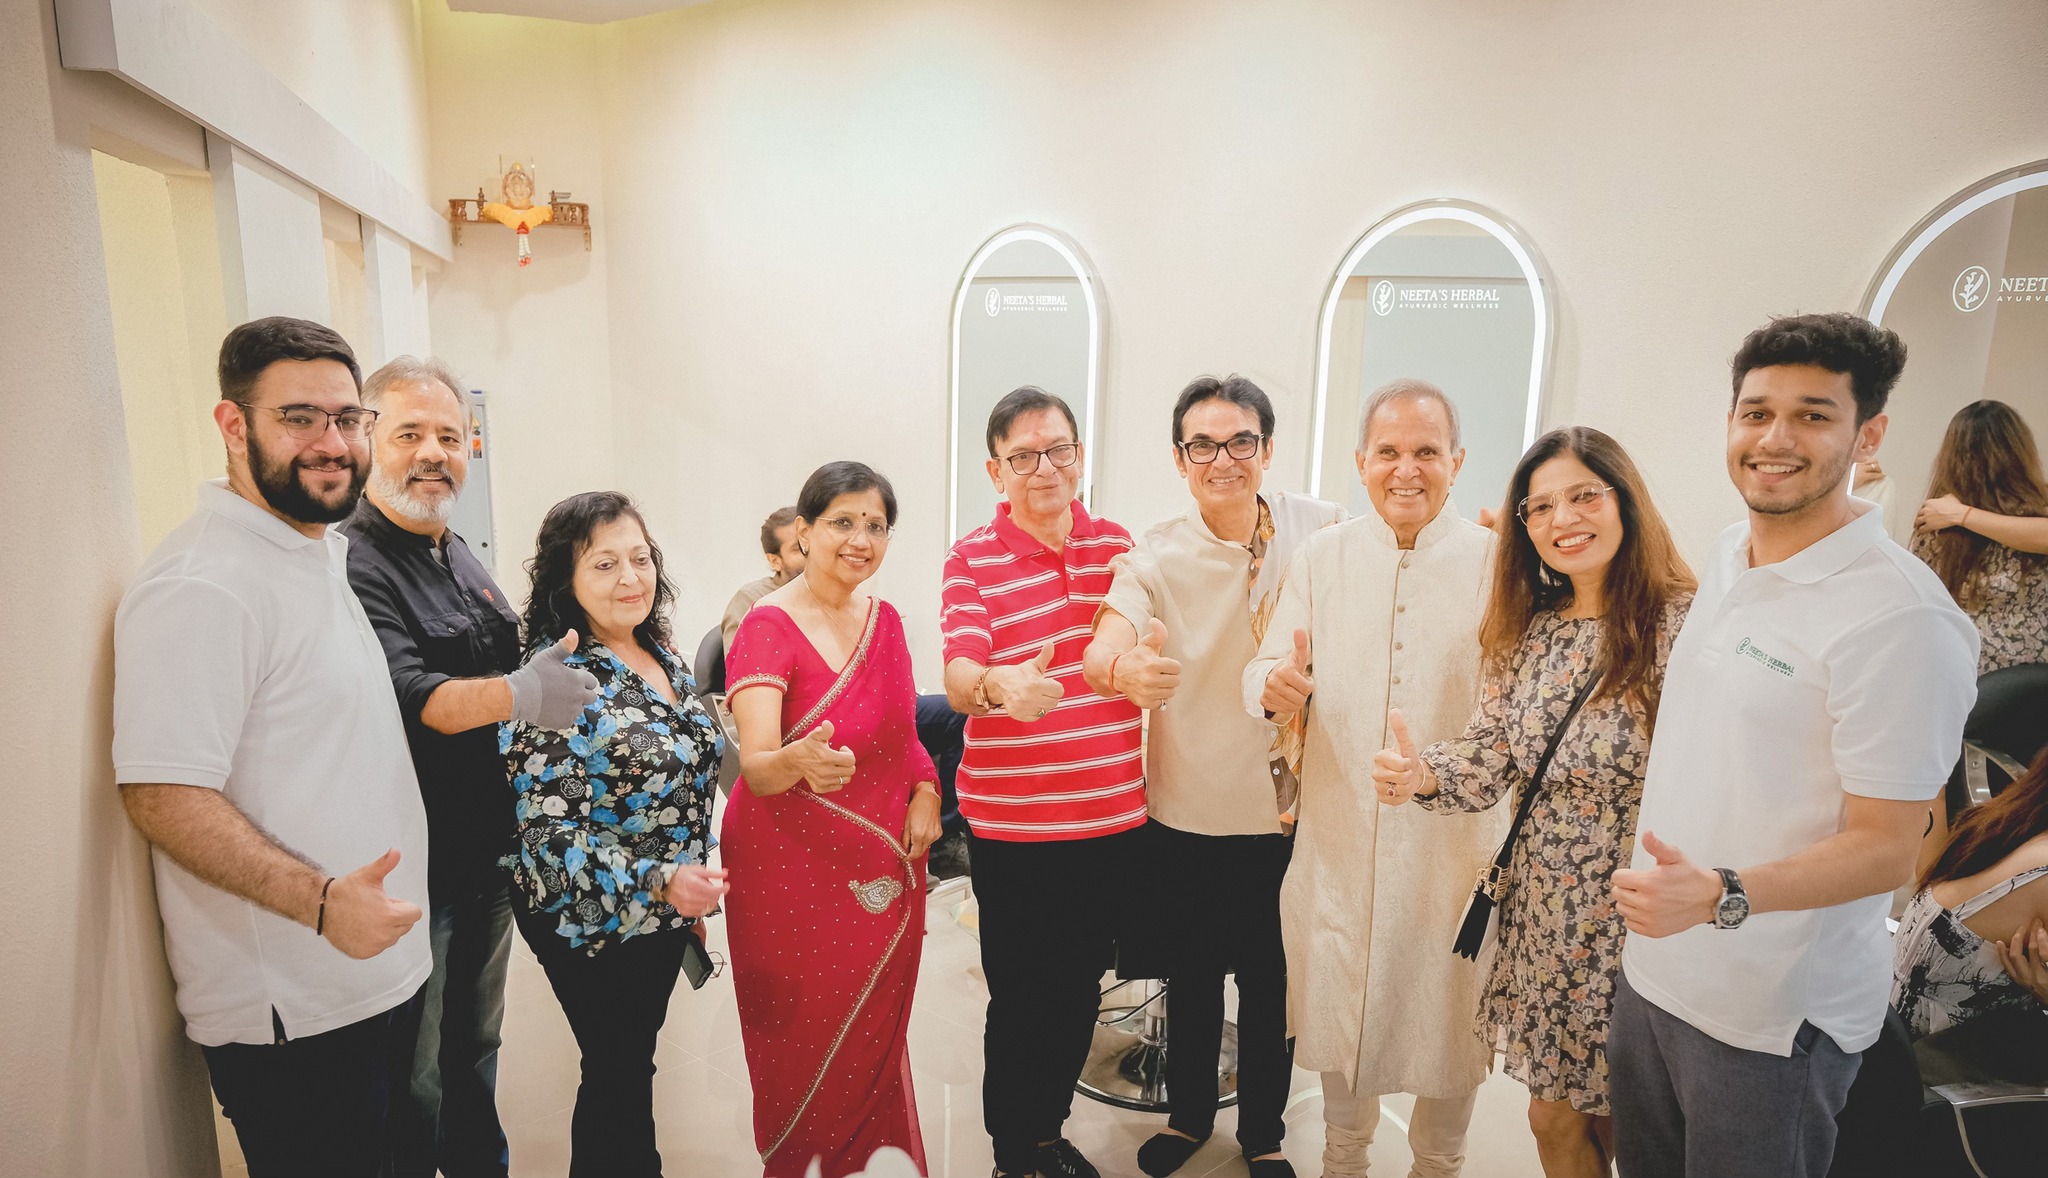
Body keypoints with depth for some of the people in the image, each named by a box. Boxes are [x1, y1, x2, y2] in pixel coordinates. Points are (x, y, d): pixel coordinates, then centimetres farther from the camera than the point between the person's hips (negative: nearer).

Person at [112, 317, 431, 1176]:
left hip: (383, 969, 9)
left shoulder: (330, 555, 10)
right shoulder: (201, 587, -20)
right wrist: (320, 900, -33)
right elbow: (162, 796, -25)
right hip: (290, 1015, -9)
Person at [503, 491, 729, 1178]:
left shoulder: (663, 656, 1)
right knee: (619, 1071, 11)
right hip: (594, 921, -7)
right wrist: (659, 882, -32)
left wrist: (691, 888, 16)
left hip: (665, 913, 7)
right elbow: (548, 832, -22)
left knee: (631, 1063, 22)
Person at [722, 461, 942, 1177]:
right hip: (795, 868, -5)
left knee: (876, 1032, 18)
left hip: (886, 863, 5)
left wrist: (925, 789, -3)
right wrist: (800, 762, -47)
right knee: (806, 1042, 8)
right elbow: (755, 768, -25)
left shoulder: (885, 620, 4)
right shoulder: (769, 627, -14)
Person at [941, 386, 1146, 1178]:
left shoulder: (1118, 545, 6)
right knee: (1019, 999, 9)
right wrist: (997, 685, -41)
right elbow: (957, 679, -20)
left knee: (1080, 991, 19)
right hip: (1013, 824, -4)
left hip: (1113, 816, 4)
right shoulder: (972, 558, -7)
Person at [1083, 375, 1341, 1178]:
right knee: (1191, 976, 19)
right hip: (1186, 814, 0)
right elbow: (1101, 652, -29)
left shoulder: (1323, 531, -8)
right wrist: (1124, 670, -49)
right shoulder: (1157, 556, -11)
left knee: (1272, 982, 17)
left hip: (1289, 808, 0)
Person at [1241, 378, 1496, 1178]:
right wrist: (1275, 686, -22)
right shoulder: (1322, 556, 2)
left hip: (1457, 837, -1)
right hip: (1340, 831, 2)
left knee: (1447, 1016, 13)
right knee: (1339, 1014, 16)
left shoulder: (1497, 562, -4)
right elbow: (1268, 670, -1)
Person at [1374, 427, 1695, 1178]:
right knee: (1554, 1117, 20)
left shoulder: (1683, 624, -15)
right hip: (1544, 917, 5)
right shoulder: (1530, 634, 3)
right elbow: (1490, 756, 1)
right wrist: (1423, 774, -18)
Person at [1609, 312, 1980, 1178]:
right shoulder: (1725, 559, 4)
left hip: (1773, 1014, -7)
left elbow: (1885, 849, -20)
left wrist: (1723, 894, -33)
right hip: (1651, 969, 7)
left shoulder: (1900, 617, -20)